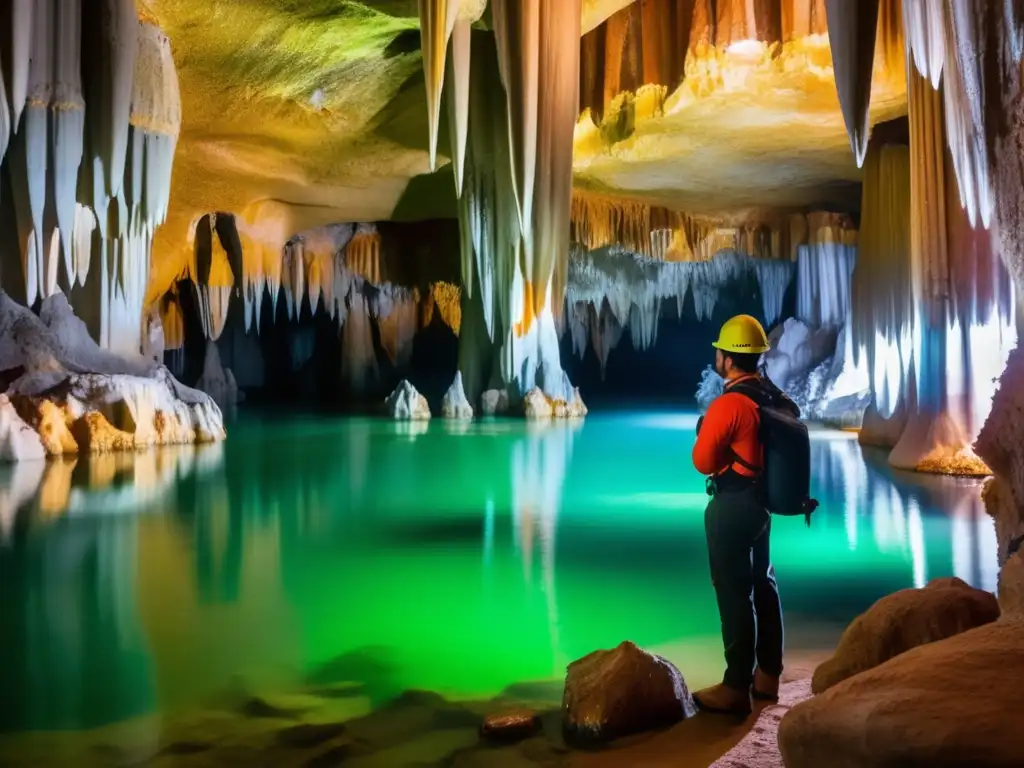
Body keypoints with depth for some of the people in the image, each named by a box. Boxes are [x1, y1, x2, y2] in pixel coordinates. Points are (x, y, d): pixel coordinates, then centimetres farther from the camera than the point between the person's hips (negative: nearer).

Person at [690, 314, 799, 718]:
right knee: (762, 585, 17)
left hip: (732, 508, -9)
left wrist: (704, 434, 2)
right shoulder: (775, 396, 4)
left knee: (734, 594, -2)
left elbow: (702, 461, -16)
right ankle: (767, 675, 29)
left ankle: (737, 687, 6)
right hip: (762, 502, 9)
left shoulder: (728, 404, -22)